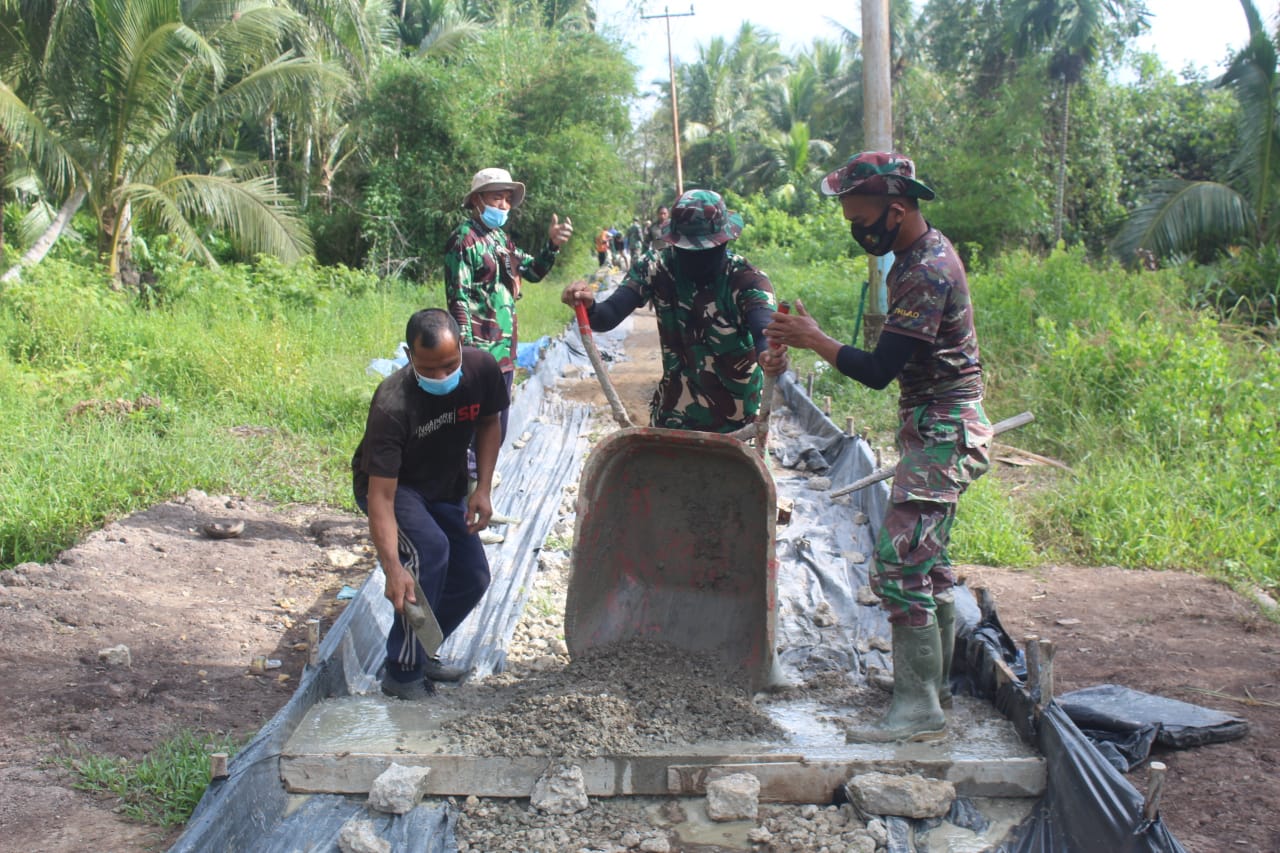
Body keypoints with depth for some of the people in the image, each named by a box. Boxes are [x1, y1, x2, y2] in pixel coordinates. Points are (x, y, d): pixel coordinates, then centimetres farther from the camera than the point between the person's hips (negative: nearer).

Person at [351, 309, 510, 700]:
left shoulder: (482, 369, -21)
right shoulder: (392, 405, -36)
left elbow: (488, 422, 1)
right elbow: (381, 496, -38)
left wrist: (482, 488, -10)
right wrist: (392, 568, -48)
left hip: (445, 488, 6)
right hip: (393, 486, -6)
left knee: (473, 577, 2)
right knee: (429, 549, -31)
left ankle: (419, 652, 26)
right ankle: (403, 672, -19)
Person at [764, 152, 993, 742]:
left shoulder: (926, 273, -22)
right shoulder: (925, 252, 10)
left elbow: (879, 371, -23)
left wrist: (814, 339, -14)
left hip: (942, 433, -11)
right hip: (936, 427, 11)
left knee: (900, 564, -12)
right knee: (927, 560, 17)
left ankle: (919, 709, -7)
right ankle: (936, 681, 29)